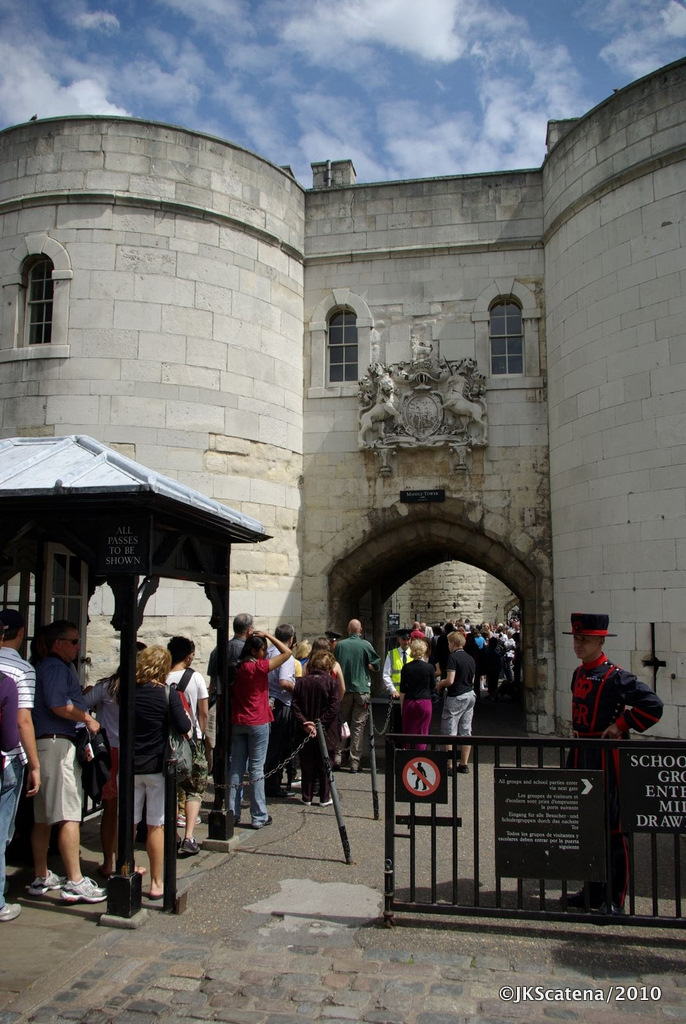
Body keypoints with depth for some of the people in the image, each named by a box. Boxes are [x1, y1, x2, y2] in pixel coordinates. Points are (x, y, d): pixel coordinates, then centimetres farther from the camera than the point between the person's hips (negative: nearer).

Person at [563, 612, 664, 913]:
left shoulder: (615, 676, -14)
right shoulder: (578, 674, 10)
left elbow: (653, 705, -20)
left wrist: (620, 725, -15)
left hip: (606, 757, -8)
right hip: (580, 755, 8)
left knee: (611, 828, 1)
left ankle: (615, 899, 11)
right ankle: (593, 890, 28)